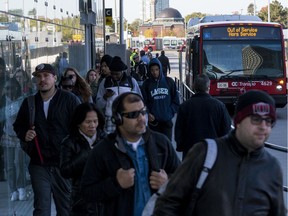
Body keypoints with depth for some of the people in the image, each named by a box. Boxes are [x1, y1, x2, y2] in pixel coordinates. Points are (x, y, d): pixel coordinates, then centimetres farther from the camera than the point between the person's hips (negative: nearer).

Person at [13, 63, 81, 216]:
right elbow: (18, 126, 22)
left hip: (64, 164, -2)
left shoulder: (69, 100, -2)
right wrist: (24, 134, -1)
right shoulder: (29, 102, 9)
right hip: (39, 164, 2)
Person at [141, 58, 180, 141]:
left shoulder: (169, 81, 3)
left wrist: (171, 112, -4)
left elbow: (176, 100, 7)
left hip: (167, 120, 0)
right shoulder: (147, 84, 1)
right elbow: (143, 101, 0)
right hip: (153, 121, 0)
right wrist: (147, 113, -13)